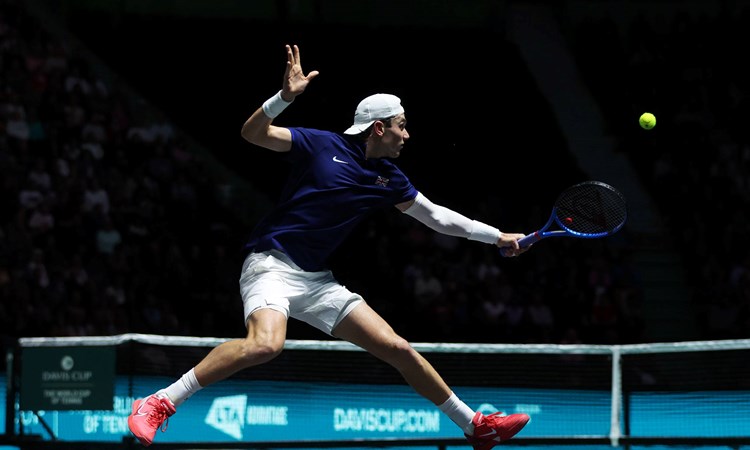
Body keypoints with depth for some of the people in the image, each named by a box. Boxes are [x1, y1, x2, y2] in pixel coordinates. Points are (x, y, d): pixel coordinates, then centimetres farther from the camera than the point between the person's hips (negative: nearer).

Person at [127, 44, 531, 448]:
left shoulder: (388, 178, 11)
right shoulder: (322, 145, -5)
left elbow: (434, 215, 23)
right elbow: (253, 133, -11)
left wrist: (497, 237, 24)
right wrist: (285, 97, -27)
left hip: (316, 280, 7)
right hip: (271, 264, -7)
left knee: (397, 348, 2)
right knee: (266, 344, -35)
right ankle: (158, 405, -31)